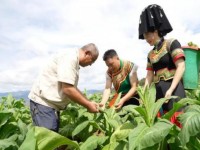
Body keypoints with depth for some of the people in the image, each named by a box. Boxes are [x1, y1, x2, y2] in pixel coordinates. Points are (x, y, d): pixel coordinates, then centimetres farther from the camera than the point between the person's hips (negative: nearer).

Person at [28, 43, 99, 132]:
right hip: (43, 101, -10)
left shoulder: (73, 60, 13)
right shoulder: (70, 58, -18)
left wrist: (88, 103, 10)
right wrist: (88, 105, -14)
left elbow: (73, 89, 16)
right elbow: (68, 90, -25)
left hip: (52, 103, 10)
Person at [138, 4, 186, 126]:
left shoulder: (171, 43, -1)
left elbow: (181, 67, -10)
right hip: (159, 91, 6)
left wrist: (170, 90, -18)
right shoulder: (151, 54, 16)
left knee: (177, 120, -8)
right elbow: (149, 76, 14)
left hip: (174, 89, -5)